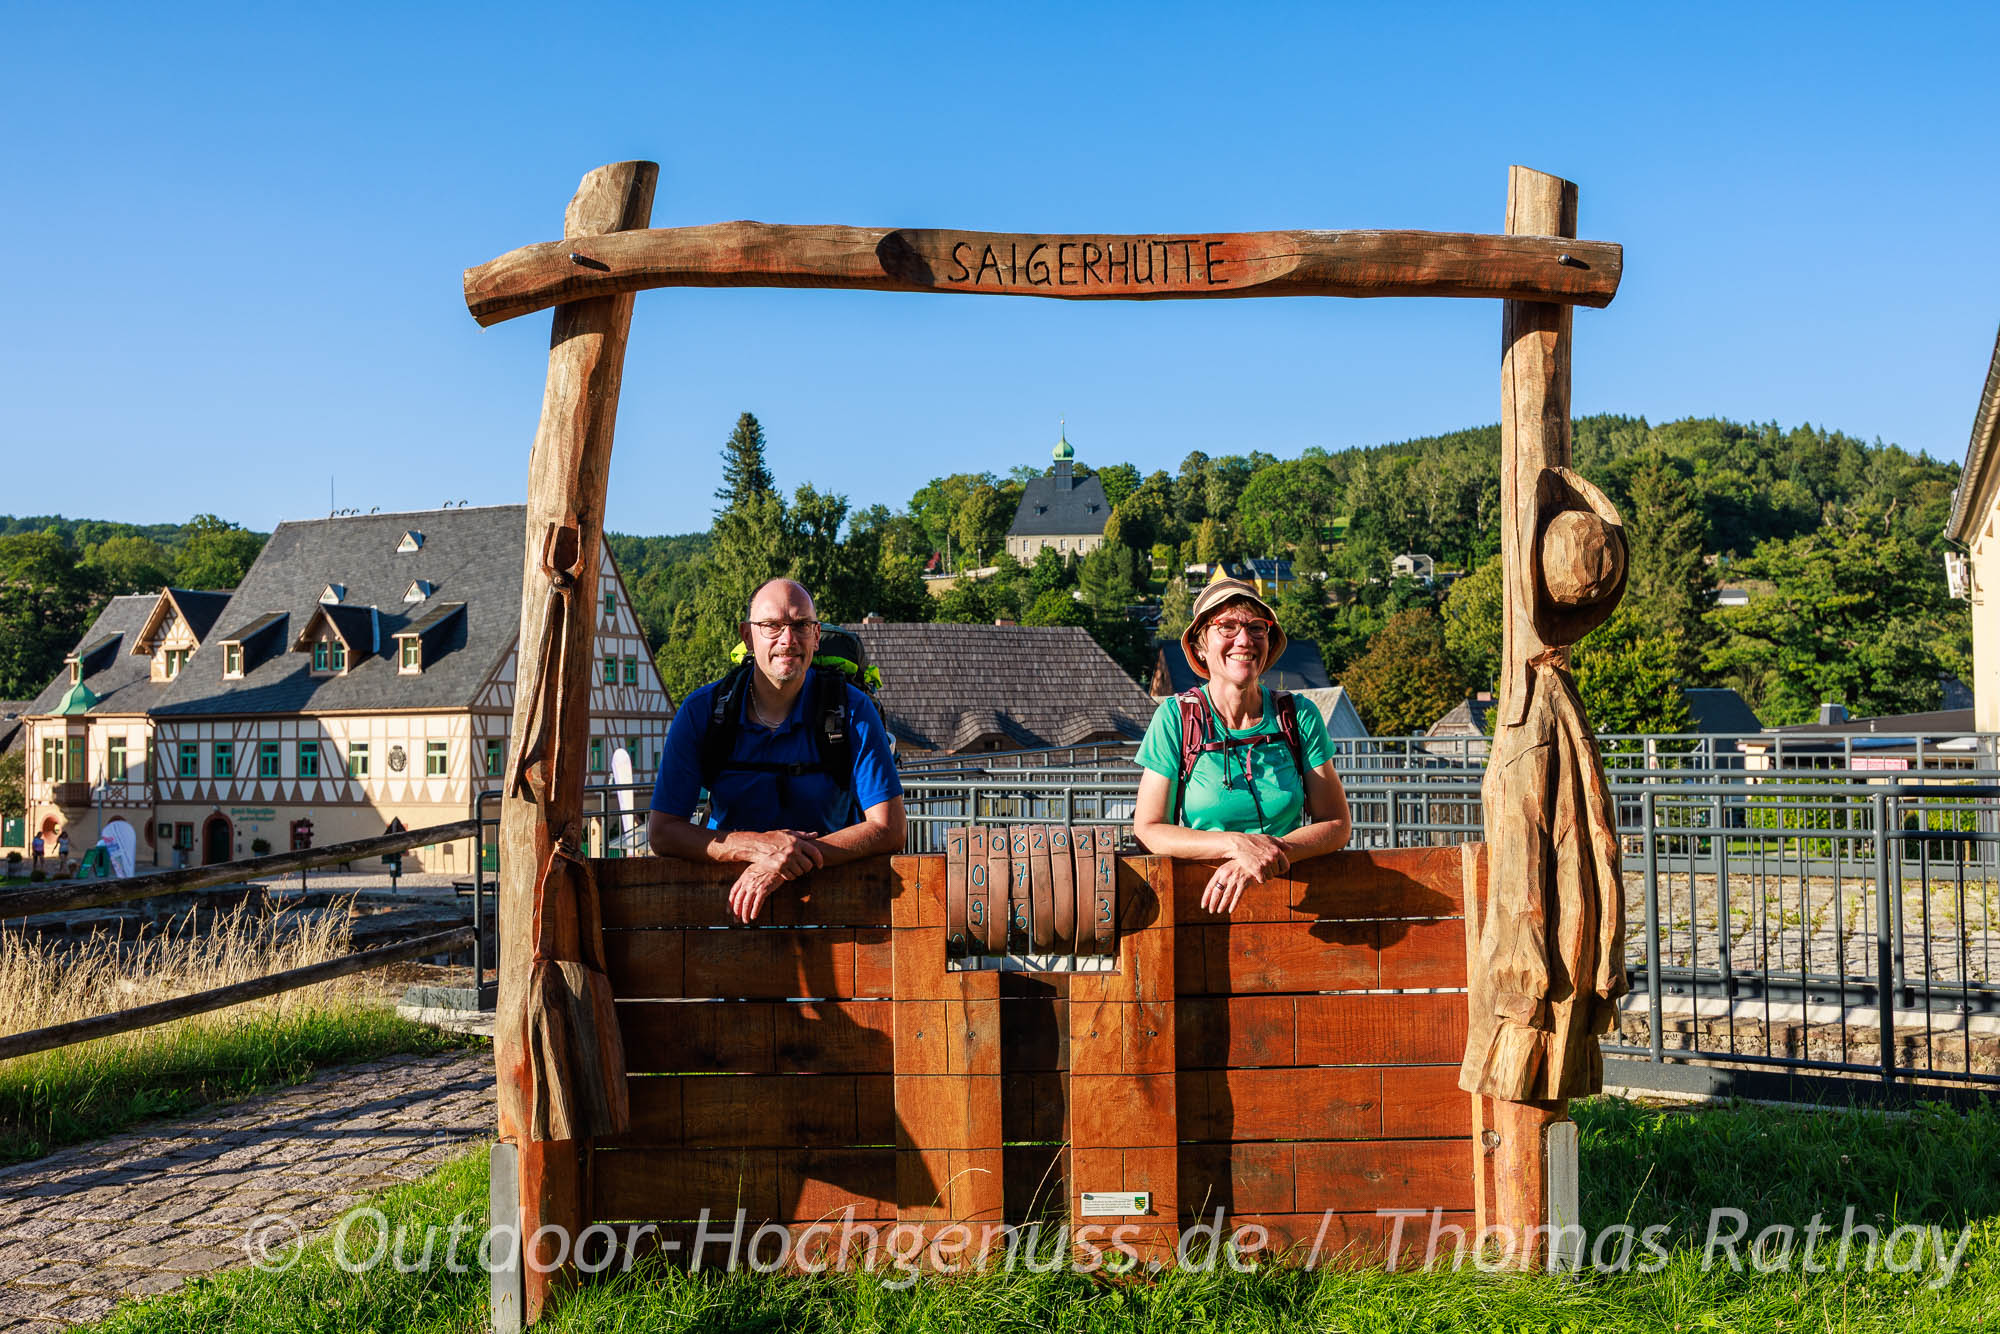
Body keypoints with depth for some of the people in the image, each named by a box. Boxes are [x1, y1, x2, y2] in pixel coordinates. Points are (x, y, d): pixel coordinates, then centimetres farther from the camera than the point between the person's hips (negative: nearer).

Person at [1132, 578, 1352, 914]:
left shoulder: (1300, 717, 2)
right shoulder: (1176, 718, -2)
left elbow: (1337, 825, 1)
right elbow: (1147, 829, -4)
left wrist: (1271, 852, -17)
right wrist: (1235, 843, -19)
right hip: (1202, 903, -1)